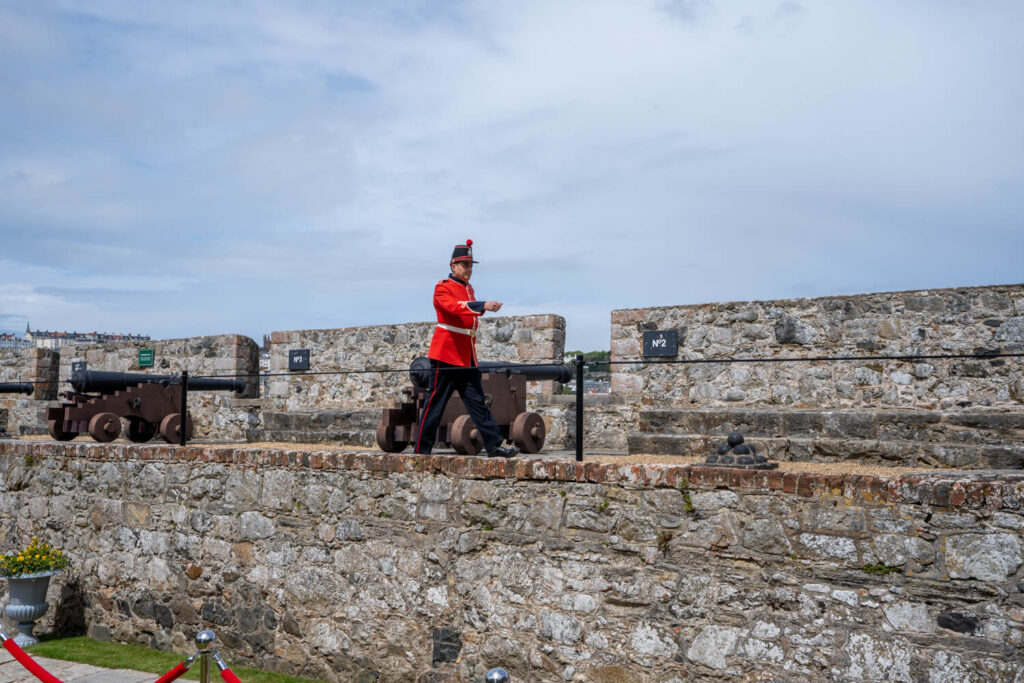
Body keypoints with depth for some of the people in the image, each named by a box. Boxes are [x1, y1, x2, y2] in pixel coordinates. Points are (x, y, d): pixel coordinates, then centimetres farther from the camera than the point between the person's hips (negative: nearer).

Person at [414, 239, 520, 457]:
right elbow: (454, 307, -27)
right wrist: (483, 306, -39)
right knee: (435, 403, -2)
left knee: (477, 402, 4)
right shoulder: (442, 288, -8)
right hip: (446, 355, -7)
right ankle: (421, 450, 6)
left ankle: (494, 445, 2)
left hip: (467, 357, 7)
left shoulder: (468, 288, 18)